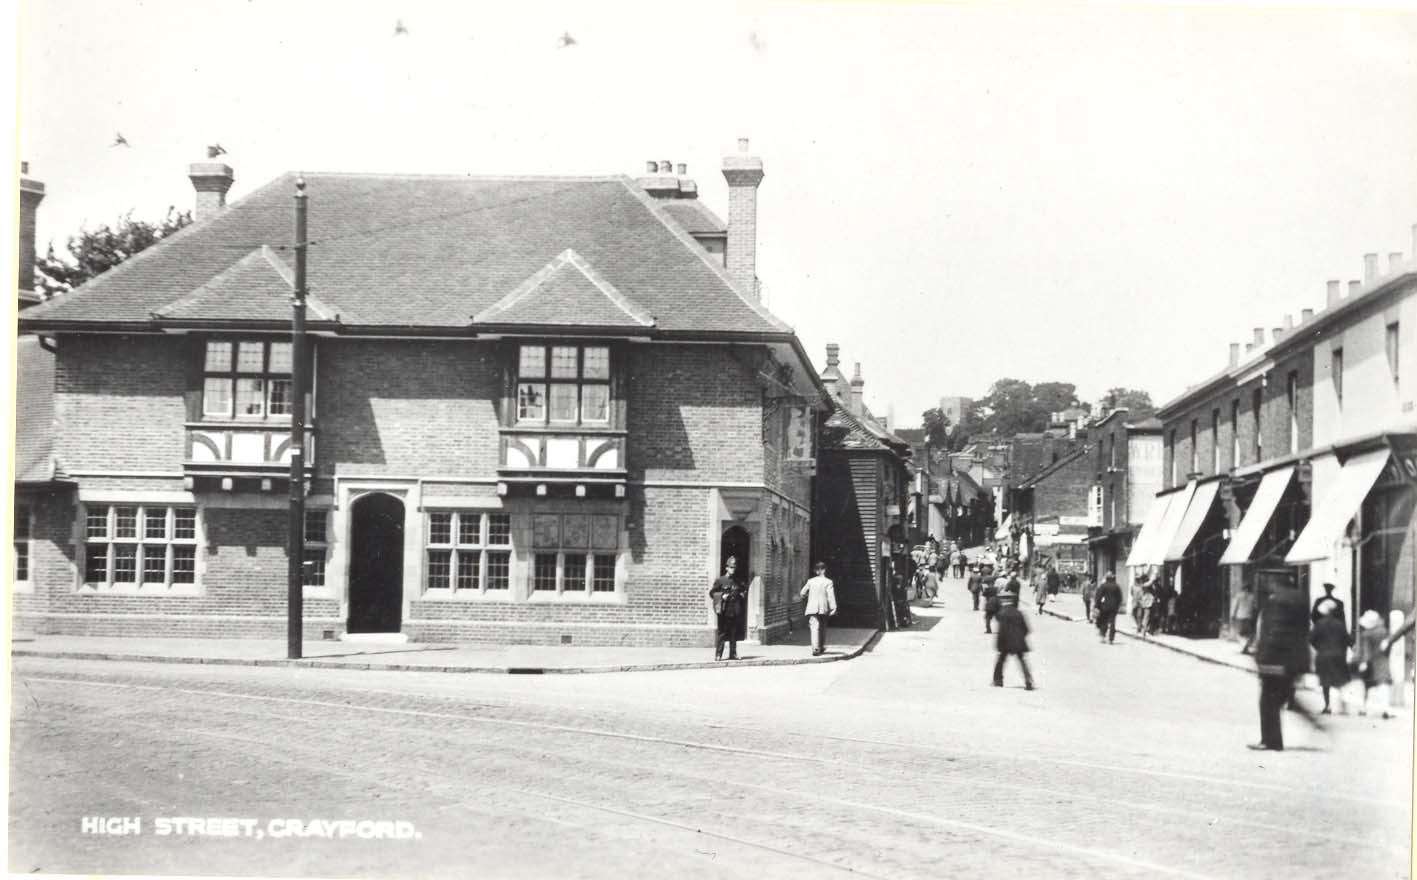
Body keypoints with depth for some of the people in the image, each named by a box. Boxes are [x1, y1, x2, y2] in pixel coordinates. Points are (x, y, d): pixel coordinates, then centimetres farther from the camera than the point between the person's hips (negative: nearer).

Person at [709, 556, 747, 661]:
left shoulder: (737, 582, 13)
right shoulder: (720, 581, -1)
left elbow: (742, 591, 27)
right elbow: (711, 592, -1)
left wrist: (741, 594, 5)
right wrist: (721, 596, -14)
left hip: (735, 612, 5)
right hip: (724, 611, -5)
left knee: (734, 633, 8)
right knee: (722, 633, -4)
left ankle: (733, 654, 15)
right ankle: (718, 655, -1)